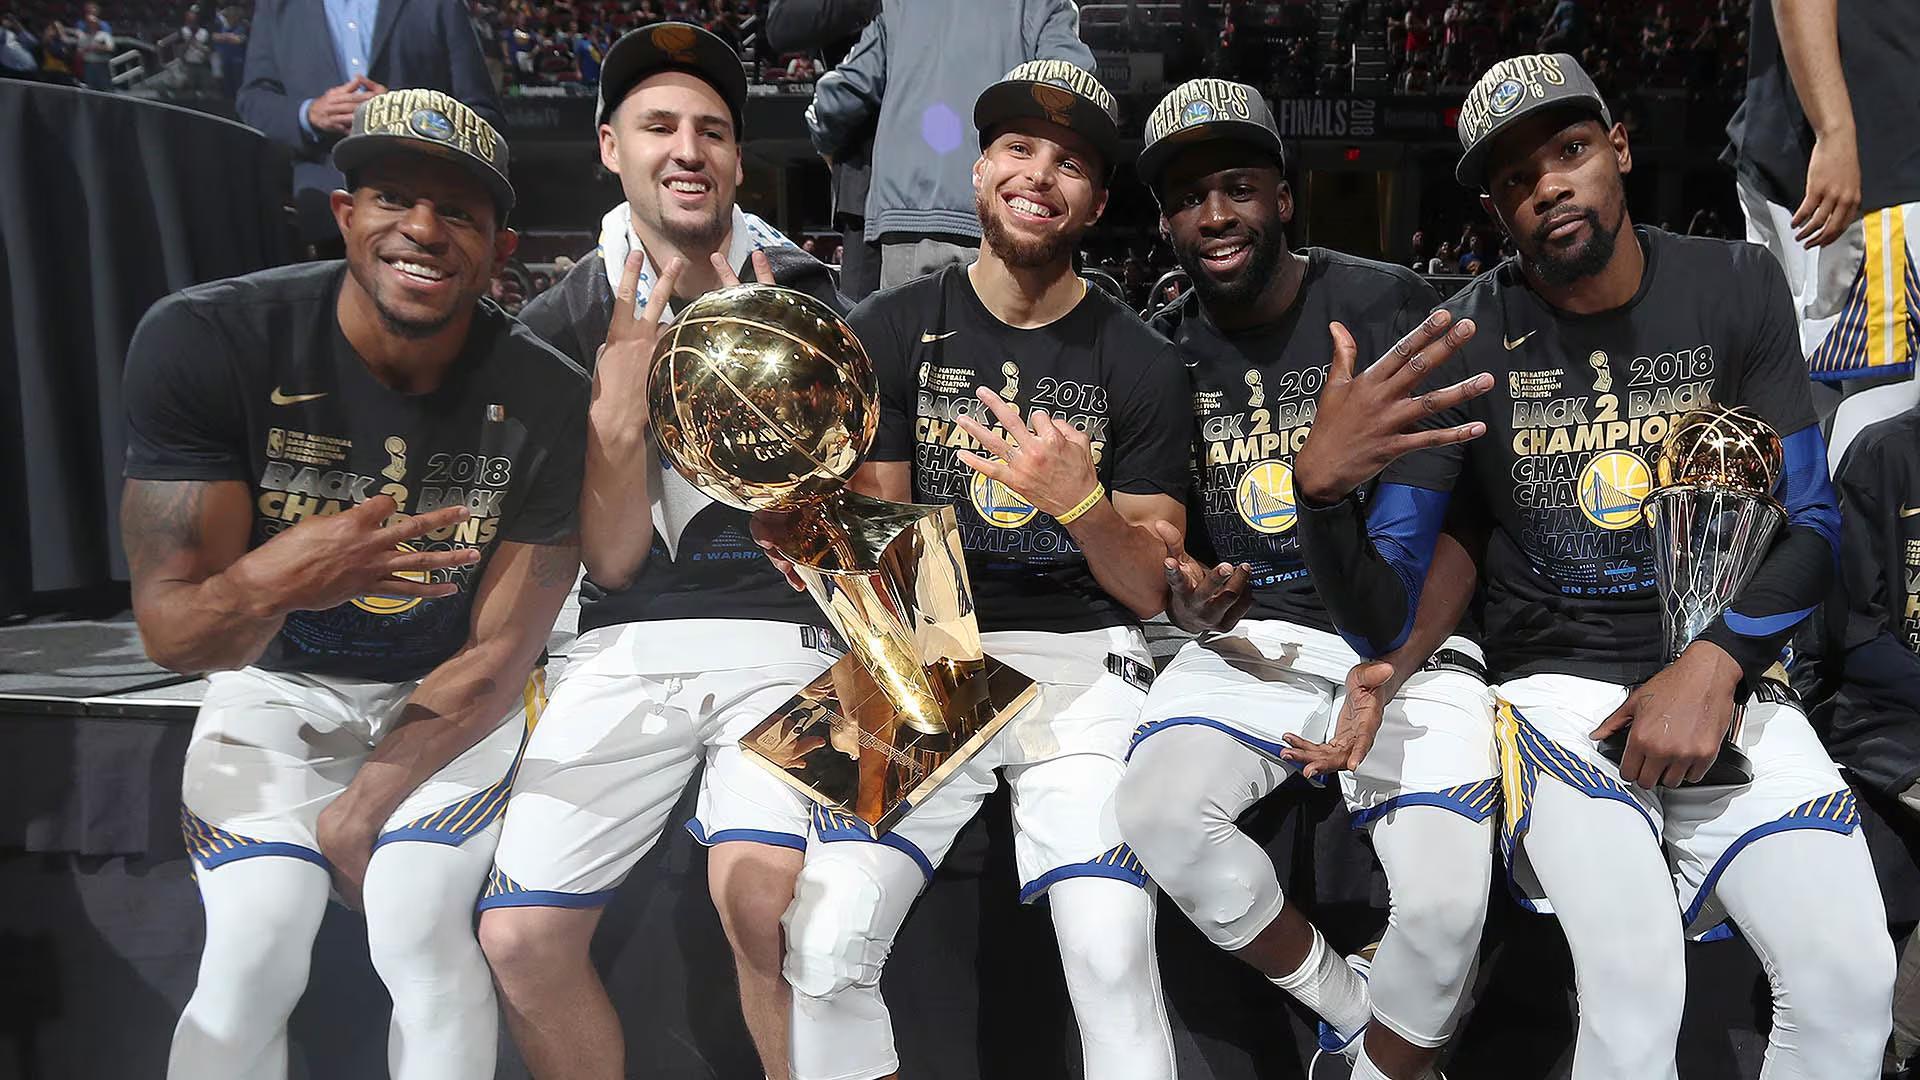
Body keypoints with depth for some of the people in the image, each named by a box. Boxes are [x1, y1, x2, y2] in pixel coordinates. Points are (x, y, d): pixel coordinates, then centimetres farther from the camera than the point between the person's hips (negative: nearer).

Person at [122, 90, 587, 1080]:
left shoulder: (545, 400, -20)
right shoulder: (204, 343, -22)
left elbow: (499, 657, -13)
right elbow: (169, 632, -22)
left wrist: (360, 809, -10)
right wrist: (270, 585, -45)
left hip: (449, 701, 0)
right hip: (274, 686, 1)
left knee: (421, 938, -16)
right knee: (248, 964, -11)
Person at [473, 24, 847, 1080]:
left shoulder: (805, 300, 2)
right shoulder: (562, 323, 5)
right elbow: (610, 557, -2)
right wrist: (624, 373, -14)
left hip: (780, 631, -2)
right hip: (627, 646, 2)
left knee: (762, 901, -27)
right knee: (520, 937, -9)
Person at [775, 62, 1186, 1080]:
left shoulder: (1141, 365, 4)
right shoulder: (890, 332, 5)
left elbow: (1150, 592, 2)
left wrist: (1080, 501, -18)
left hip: (1082, 658, 0)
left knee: (1112, 956, -20)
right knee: (825, 945, -15)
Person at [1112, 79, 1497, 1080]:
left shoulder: (1386, 306, -4)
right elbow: (1155, 544, 13)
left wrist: (1387, 674, -21)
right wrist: (1188, 605, -12)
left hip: (1407, 633, -2)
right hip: (1250, 640, 3)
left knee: (1445, 901, -24)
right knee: (1157, 810, -25)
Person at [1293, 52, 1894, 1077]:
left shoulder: (1735, 289, 3)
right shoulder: (1464, 340, -5)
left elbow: (1810, 525, 4)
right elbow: (1381, 622, -10)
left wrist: (1712, 666, -15)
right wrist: (1320, 487, -31)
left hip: (1725, 677, 3)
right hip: (1558, 692, -3)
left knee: (1848, 984, -16)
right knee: (1635, 988, -26)